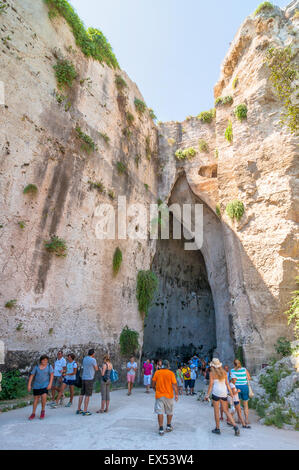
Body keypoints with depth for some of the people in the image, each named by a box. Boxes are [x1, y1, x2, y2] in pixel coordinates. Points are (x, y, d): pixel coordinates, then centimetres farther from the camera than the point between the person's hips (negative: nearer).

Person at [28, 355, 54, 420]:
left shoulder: (49, 366, -6)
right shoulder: (36, 367, -5)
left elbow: (51, 375, -5)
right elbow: (32, 376, -1)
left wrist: (50, 384, -13)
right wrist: (29, 385, -5)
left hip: (45, 385, -2)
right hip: (36, 385, 2)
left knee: (44, 397, -16)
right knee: (36, 398, 10)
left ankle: (43, 411, 9)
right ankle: (33, 413, 28)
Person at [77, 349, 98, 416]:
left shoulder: (84, 358, 8)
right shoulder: (93, 360, -14)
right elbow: (96, 369, -2)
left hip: (84, 378, 7)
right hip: (89, 379, -7)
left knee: (82, 394, 13)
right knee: (87, 395, -2)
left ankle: (79, 410, 18)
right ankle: (85, 411, 0)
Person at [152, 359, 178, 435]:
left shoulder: (157, 372, -2)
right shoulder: (171, 373, -8)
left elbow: (153, 384, 4)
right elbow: (174, 385, -11)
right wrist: (176, 394, -4)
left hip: (159, 395, 0)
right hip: (168, 395, 0)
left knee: (160, 412, 5)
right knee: (169, 412, 19)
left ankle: (161, 429, 3)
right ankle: (168, 426, 29)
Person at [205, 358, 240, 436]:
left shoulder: (212, 373, -5)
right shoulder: (224, 372, 7)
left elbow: (211, 384, -7)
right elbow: (227, 383, 8)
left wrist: (207, 394, -2)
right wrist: (231, 393, 16)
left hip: (216, 392, -4)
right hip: (224, 392, 4)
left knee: (216, 411, 8)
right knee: (226, 411, 13)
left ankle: (217, 428, 14)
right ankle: (235, 427, 2)